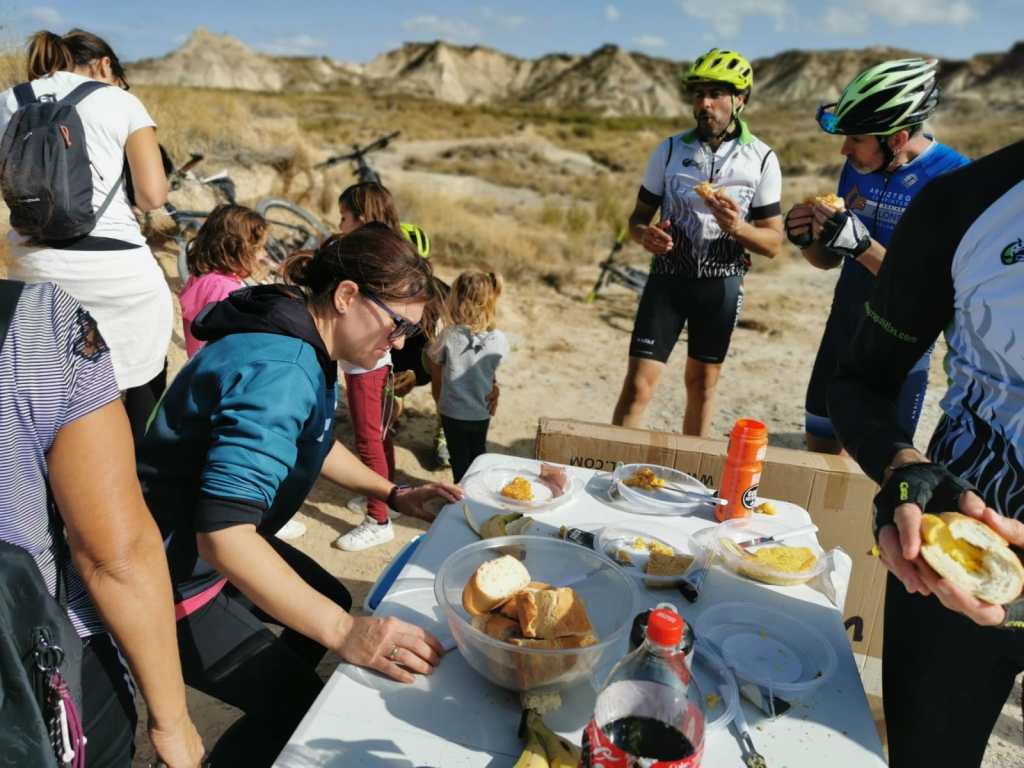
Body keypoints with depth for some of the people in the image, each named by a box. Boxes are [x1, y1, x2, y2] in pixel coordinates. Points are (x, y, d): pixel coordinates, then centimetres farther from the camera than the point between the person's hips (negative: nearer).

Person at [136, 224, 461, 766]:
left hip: (226, 544, 10)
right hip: (172, 580, -10)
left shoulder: (308, 345, -1)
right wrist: (344, 632, -41)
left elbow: (312, 444, 16)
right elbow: (223, 534, -40)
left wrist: (394, 494, 6)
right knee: (295, 704, -7)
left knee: (332, 601, 20)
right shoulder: (278, 370, -33)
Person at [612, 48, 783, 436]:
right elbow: (638, 216, 4)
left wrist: (737, 227, -23)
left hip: (721, 284, 1)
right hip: (668, 278, -1)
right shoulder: (670, 150, -2)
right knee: (638, 385, -8)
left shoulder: (761, 159, -4)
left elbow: (774, 242, -2)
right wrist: (645, 234, -20)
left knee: (702, 383, 14)